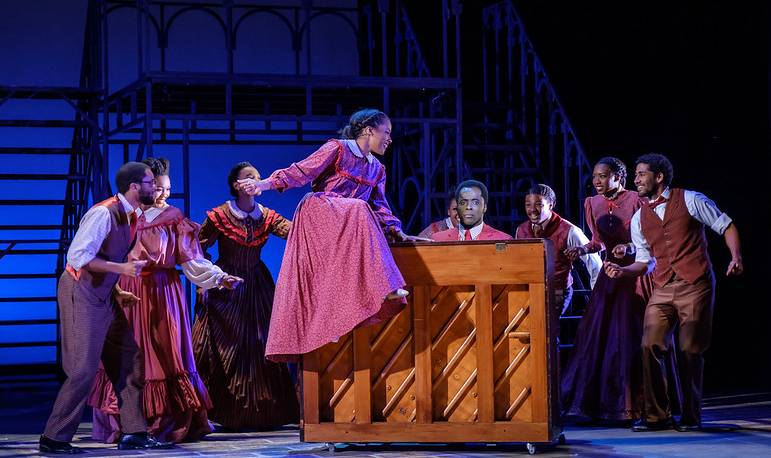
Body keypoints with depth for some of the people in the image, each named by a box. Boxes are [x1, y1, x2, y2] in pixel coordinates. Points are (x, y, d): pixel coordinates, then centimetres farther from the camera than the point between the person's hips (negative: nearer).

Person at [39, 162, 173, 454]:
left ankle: (133, 433, 14)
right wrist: (122, 268, -27)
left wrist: (117, 290, 12)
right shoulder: (104, 213, -21)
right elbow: (78, 256, -27)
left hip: (104, 296, 10)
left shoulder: (131, 216, 7)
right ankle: (54, 438, -1)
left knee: (129, 361, 8)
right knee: (84, 369, -11)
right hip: (80, 295, -10)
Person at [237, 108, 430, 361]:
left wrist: (398, 233, 0)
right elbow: (303, 171, -5)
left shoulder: (377, 170, 20)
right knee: (360, 211, -31)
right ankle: (380, 286, -43)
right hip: (317, 214, -8)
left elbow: (379, 207, 16)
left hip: (343, 231, 8)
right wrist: (265, 184, -16)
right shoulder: (338, 149, 0)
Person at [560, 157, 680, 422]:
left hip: (637, 274, -5)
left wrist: (630, 248, -25)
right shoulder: (592, 204, 6)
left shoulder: (636, 200, -11)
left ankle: (636, 404, 5)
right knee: (598, 335, -1)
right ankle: (604, 403, 6)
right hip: (611, 274, 5)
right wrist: (582, 250, -3)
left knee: (633, 336, -4)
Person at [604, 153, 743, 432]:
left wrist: (736, 257, -12)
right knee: (651, 346, -10)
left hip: (695, 286, -4)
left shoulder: (690, 201, 0)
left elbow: (726, 227, 4)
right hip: (662, 289, 4)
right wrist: (622, 271, -2)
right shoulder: (639, 218, 13)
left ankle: (691, 416, 9)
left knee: (690, 351, -4)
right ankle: (656, 415, -1)